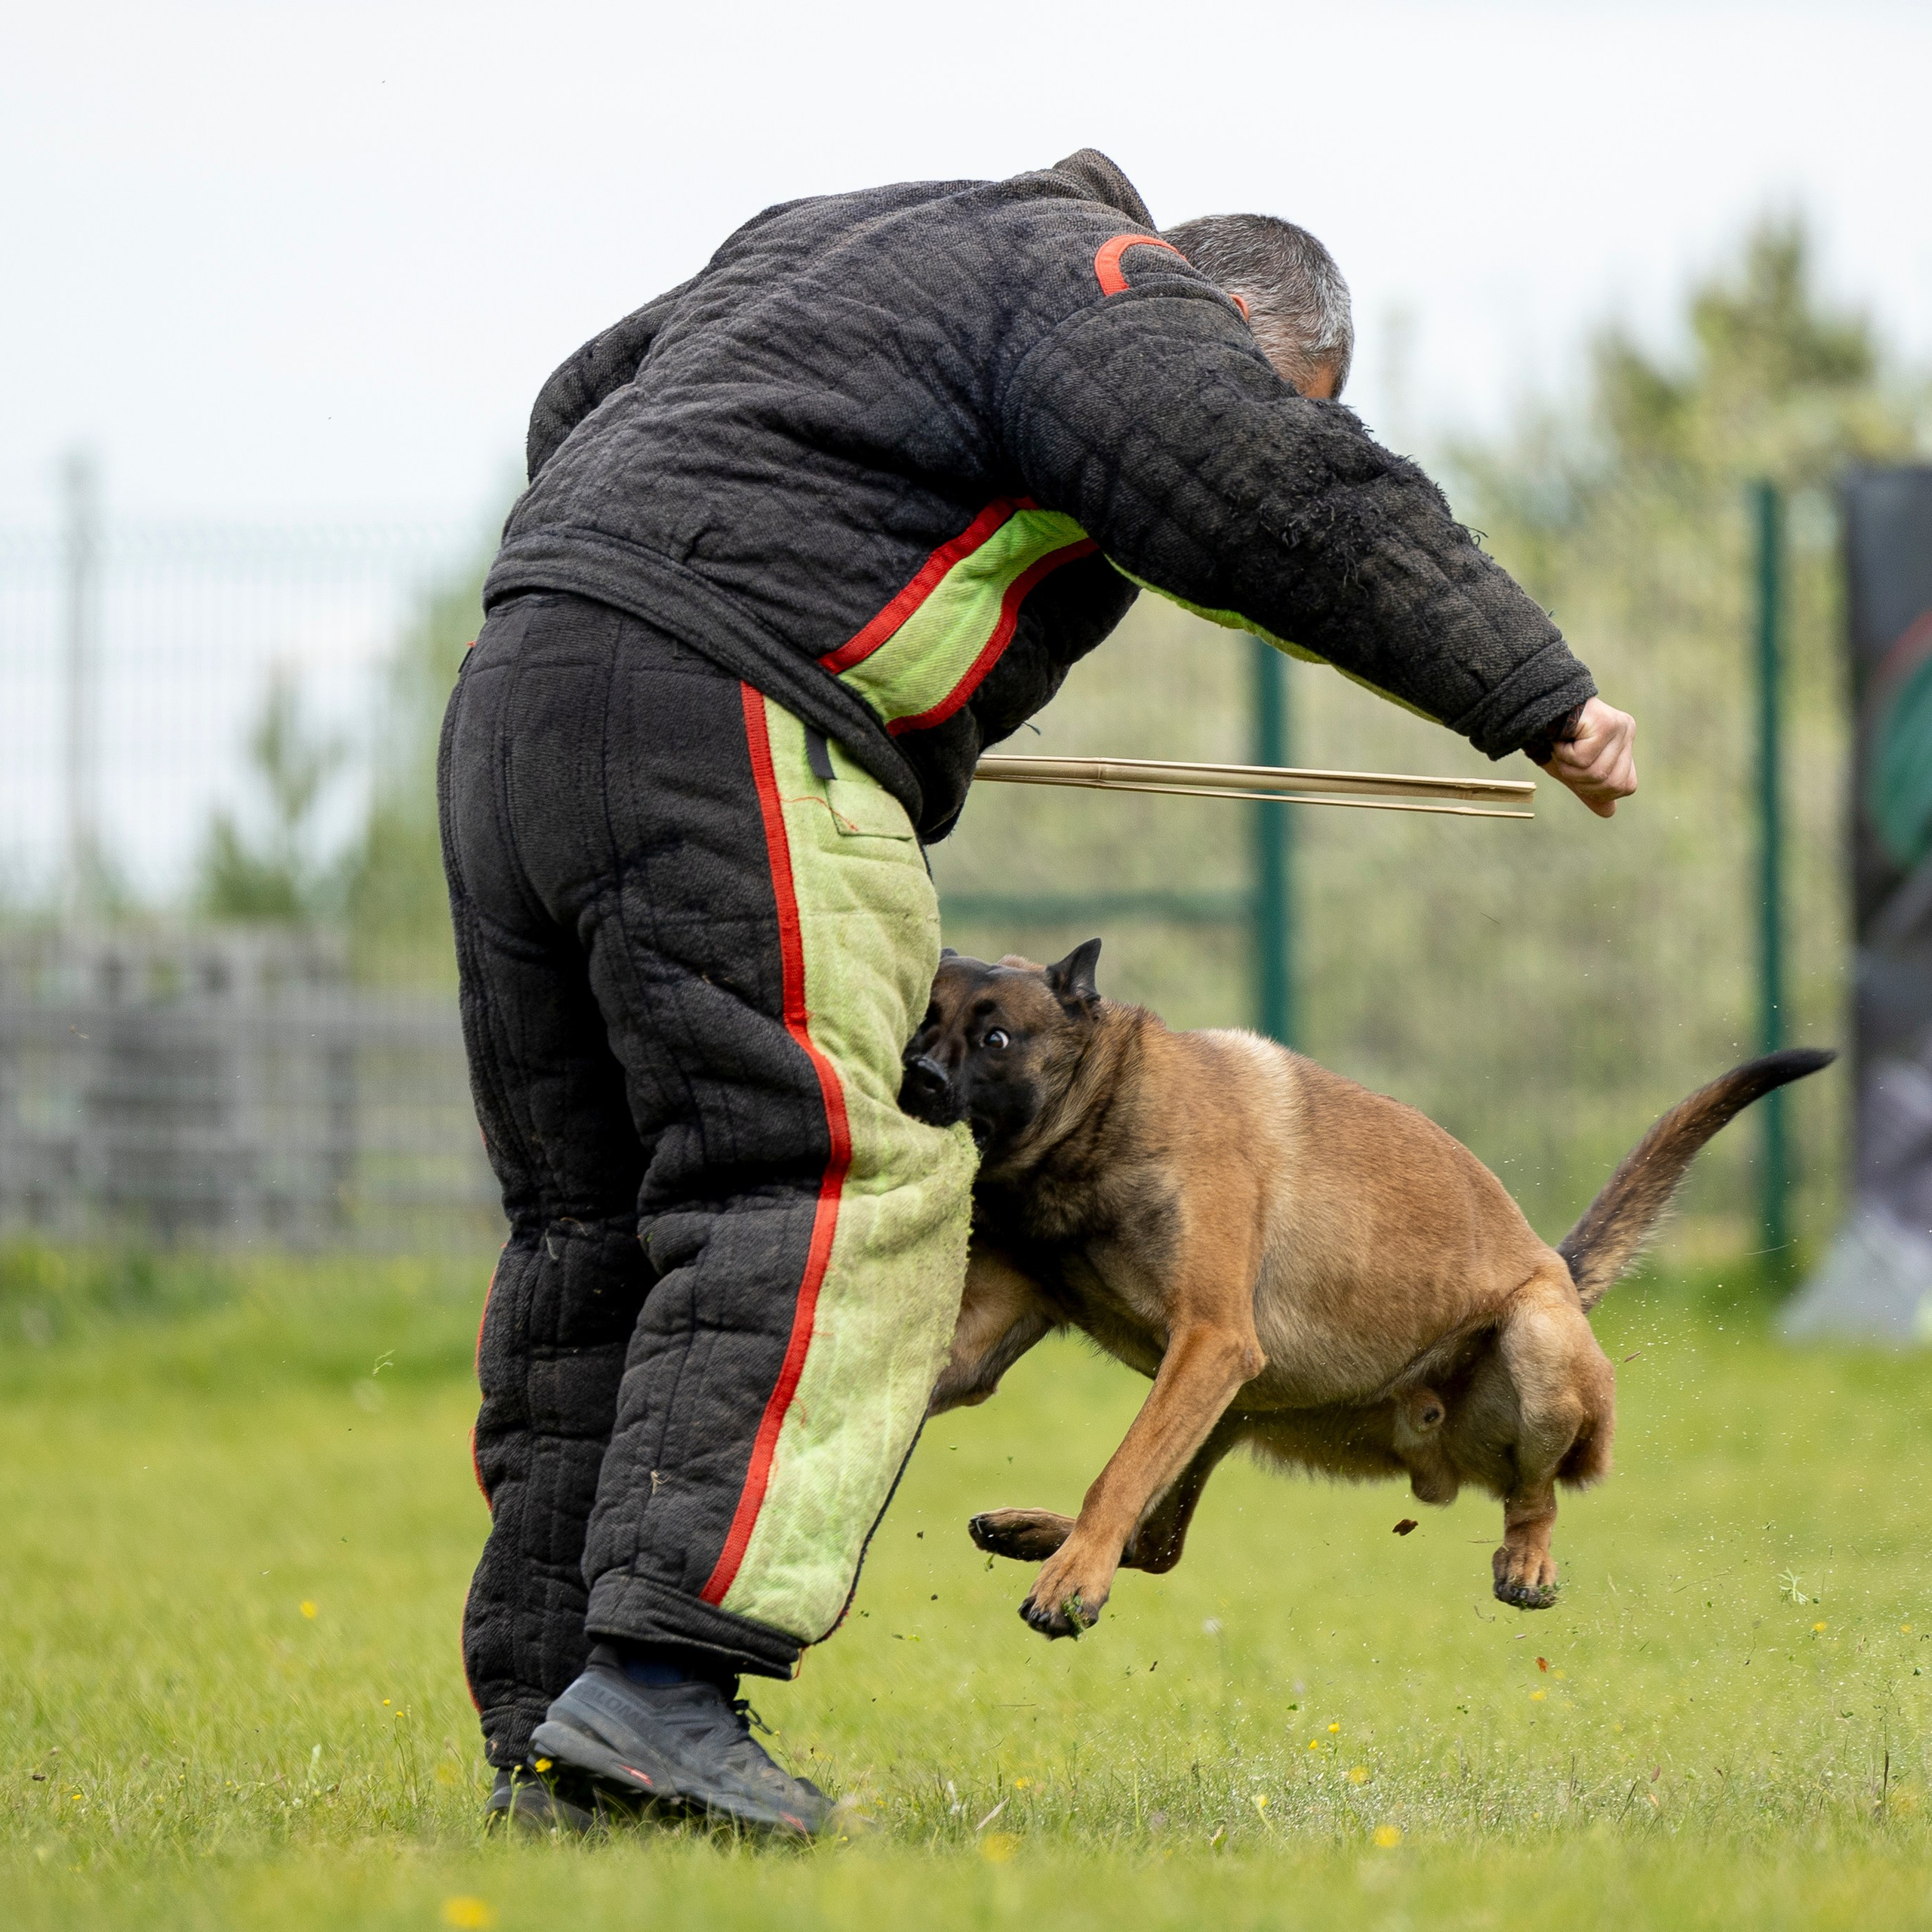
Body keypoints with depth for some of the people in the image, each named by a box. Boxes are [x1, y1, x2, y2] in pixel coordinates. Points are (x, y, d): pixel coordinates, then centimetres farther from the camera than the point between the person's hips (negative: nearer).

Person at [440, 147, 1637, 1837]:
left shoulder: (868, 245, 30)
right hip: (719, 736, -9)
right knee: (826, 1199, -12)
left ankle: (552, 1742, 8)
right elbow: (1292, 505, -12)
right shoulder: (1104, 292, 2)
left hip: (522, 688, 9)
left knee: (594, 1232, 10)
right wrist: (1539, 697, -10)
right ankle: (661, 1668, -24)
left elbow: (582, 410, 37)